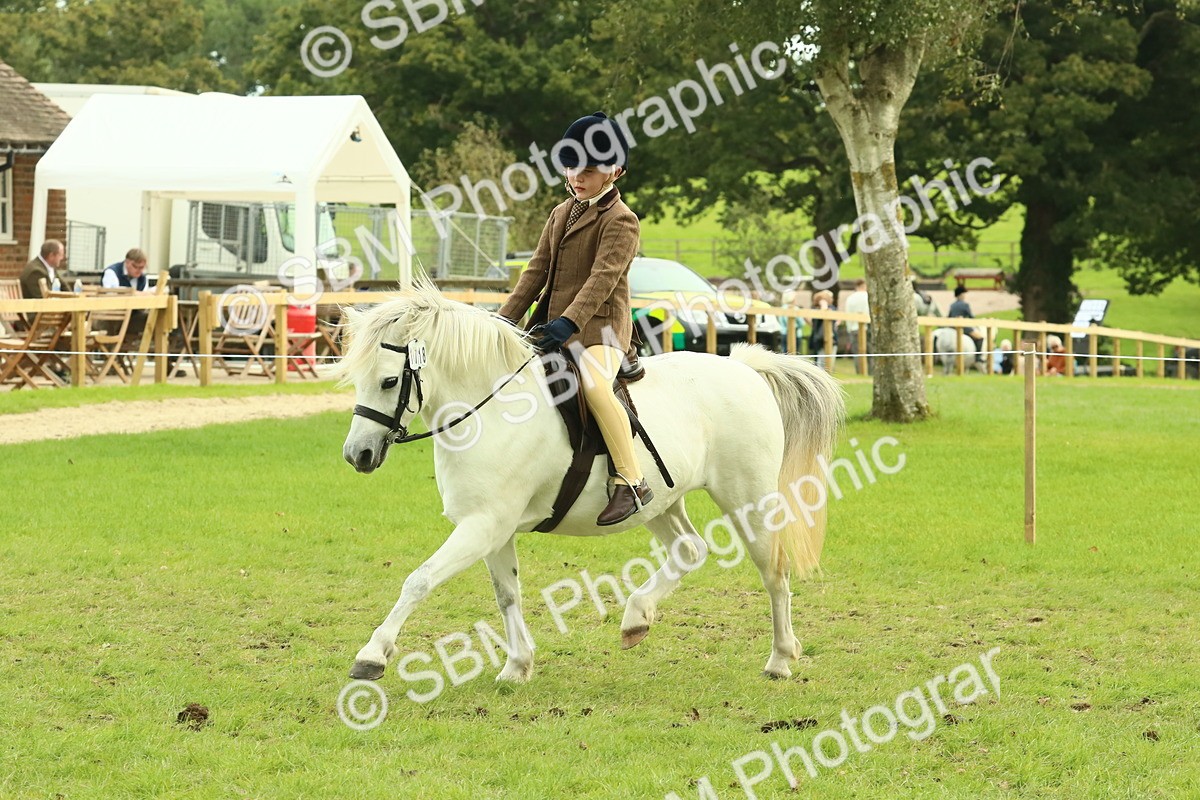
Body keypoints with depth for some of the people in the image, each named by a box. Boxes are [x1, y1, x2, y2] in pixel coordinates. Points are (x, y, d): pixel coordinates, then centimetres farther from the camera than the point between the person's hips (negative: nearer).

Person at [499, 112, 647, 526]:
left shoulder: (621, 220, -9)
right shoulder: (561, 214, 16)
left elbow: (603, 278, -20)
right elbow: (538, 269, 15)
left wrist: (568, 323, -32)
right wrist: (506, 319, 4)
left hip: (599, 326, -9)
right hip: (552, 325, 9)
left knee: (594, 385, -35)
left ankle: (632, 483, -31)